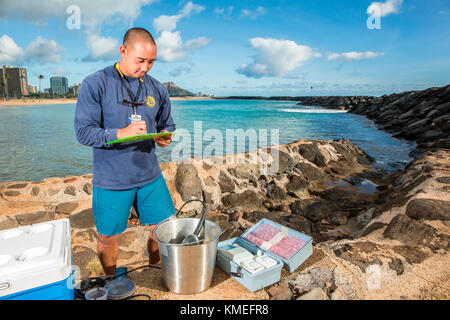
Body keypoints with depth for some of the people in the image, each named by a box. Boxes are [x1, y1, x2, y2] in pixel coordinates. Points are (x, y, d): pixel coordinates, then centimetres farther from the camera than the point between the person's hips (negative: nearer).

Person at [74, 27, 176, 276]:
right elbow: (83, 132, -12)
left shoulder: (156, 89, 6)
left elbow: (167, 124, 16)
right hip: (111, 180, -3)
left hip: (150, 175, 4)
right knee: (108, 237, 11)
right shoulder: (95, 84, -8)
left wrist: (165, 137, -7)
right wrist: (121, 133, -27)